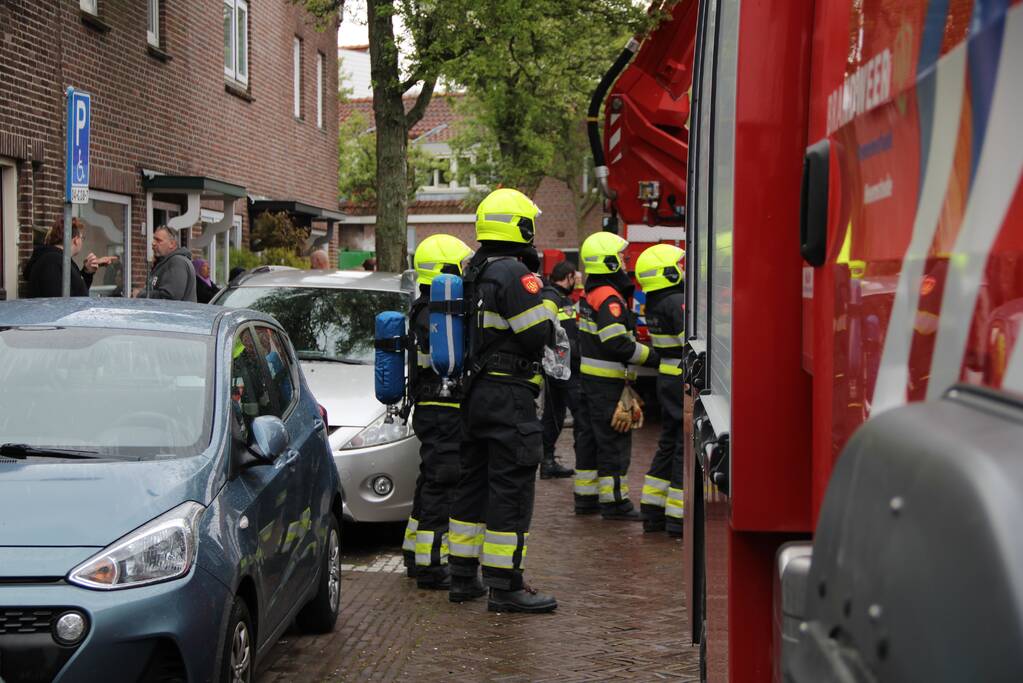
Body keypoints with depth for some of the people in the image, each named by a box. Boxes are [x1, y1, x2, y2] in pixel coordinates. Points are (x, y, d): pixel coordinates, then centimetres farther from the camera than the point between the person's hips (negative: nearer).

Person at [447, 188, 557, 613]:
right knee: (511, 488, -6)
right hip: (510, 394, -9)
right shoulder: (515, 274, -15)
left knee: (473, 482, 15)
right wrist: (544, 312, 1)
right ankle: (505, 587, -5)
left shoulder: (474, 275, 13)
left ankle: (462, 576, 22)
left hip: (476, 393, 9)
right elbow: (538, 335, -18)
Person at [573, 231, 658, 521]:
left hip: (589, 377, 10)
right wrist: (651, 356, -16)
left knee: (590, 437, 14)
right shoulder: (609, 298, -18)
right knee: (614, 441, -3)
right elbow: (617, 344, -24)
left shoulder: (592, 294, 14)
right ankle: (613, 501, 0)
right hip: (607, 382, -10)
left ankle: (585, 497, 21)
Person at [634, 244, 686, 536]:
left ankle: (653, 512, 21)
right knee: (686, 445, -4)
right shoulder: (678, 302, -19)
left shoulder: (655, 304, 10)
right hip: (686, 382, -9)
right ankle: (678, 518, -2)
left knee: (668, 443, 17)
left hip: (667, 380, 9)